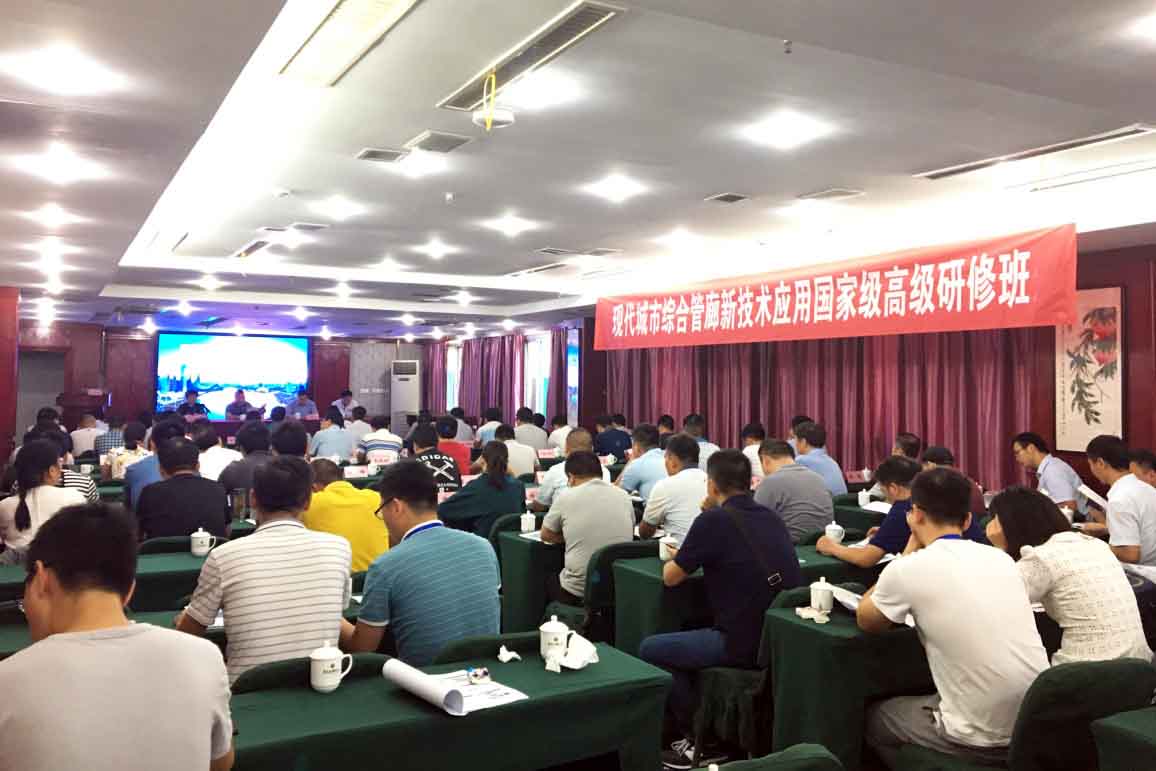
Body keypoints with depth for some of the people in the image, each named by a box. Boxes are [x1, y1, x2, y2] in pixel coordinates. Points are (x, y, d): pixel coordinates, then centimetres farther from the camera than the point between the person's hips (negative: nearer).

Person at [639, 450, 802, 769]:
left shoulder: (712, 520, -11)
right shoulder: (771, 518, 10)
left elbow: (671, 577, -1)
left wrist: (678, 558, 20)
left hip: (746, 643, -8)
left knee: (650, 650, 10)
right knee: (693, 632, 30)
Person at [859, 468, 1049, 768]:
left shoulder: (908, 569, -13)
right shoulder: (1001, 558, 4)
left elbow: (865, 621, 8)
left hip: (983, 740, -6)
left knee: (875, 718, 22)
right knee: (923, 699, 32)